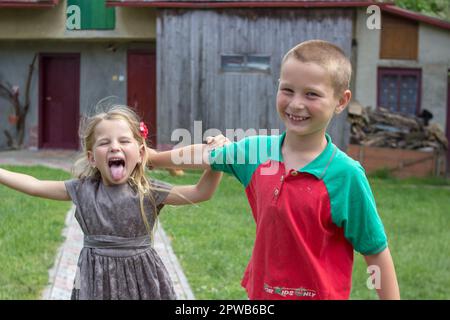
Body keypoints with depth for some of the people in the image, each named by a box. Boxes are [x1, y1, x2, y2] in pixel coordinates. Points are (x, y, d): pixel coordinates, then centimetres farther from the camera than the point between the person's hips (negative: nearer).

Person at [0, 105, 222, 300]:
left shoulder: (148, 191, -8)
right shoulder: (83, 189, -1)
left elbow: (200, 193, -11)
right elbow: (35, 186, 6)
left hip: (141, 279, -1)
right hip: (97, 279, 2)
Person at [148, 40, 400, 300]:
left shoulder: (346, 174, -18)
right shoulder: (256, 151, -5)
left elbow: (376, 252, -12)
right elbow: (205, 156, 15)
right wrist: (154, 157, 29)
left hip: (321, 293, -4)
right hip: (261, 291, 4)